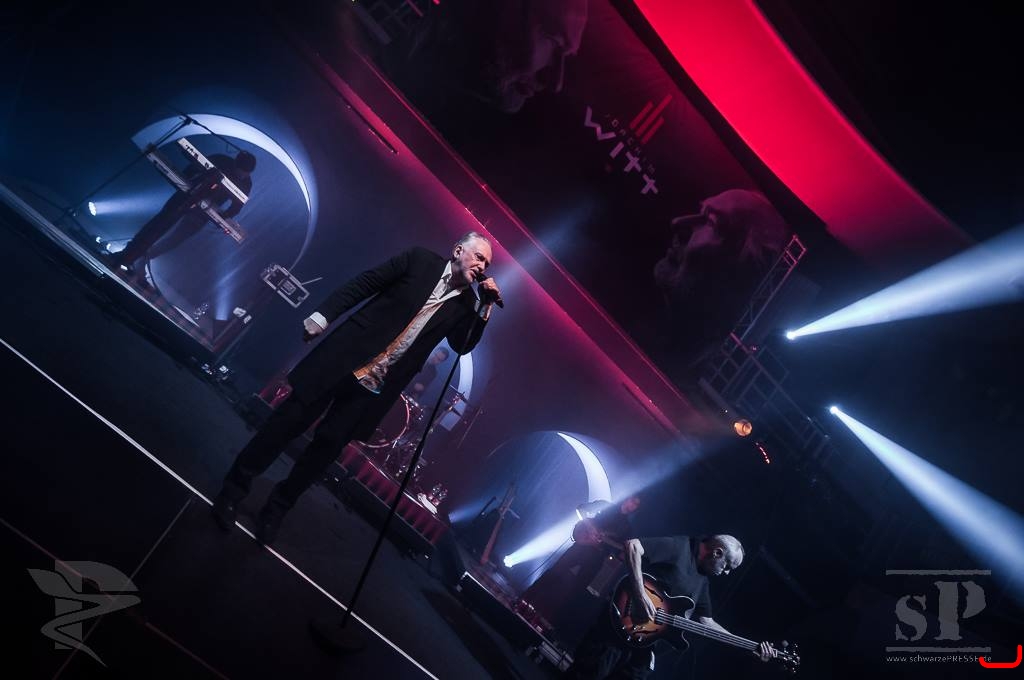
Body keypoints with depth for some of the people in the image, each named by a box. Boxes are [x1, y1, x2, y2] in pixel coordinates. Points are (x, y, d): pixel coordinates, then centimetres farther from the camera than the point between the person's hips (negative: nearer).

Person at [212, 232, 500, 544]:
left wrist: (486, 305, -3)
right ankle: (235, 487, 21)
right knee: (290, 421, 2)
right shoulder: (421, 260, -1)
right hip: (343, 358, -2)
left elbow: (463, 345, 4)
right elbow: (363, 284, -2)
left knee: (329, 443, 6)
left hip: (375, 386, 3)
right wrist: (323, 315, -9)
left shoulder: (465, 302, 8)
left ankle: (276, 508, 25)